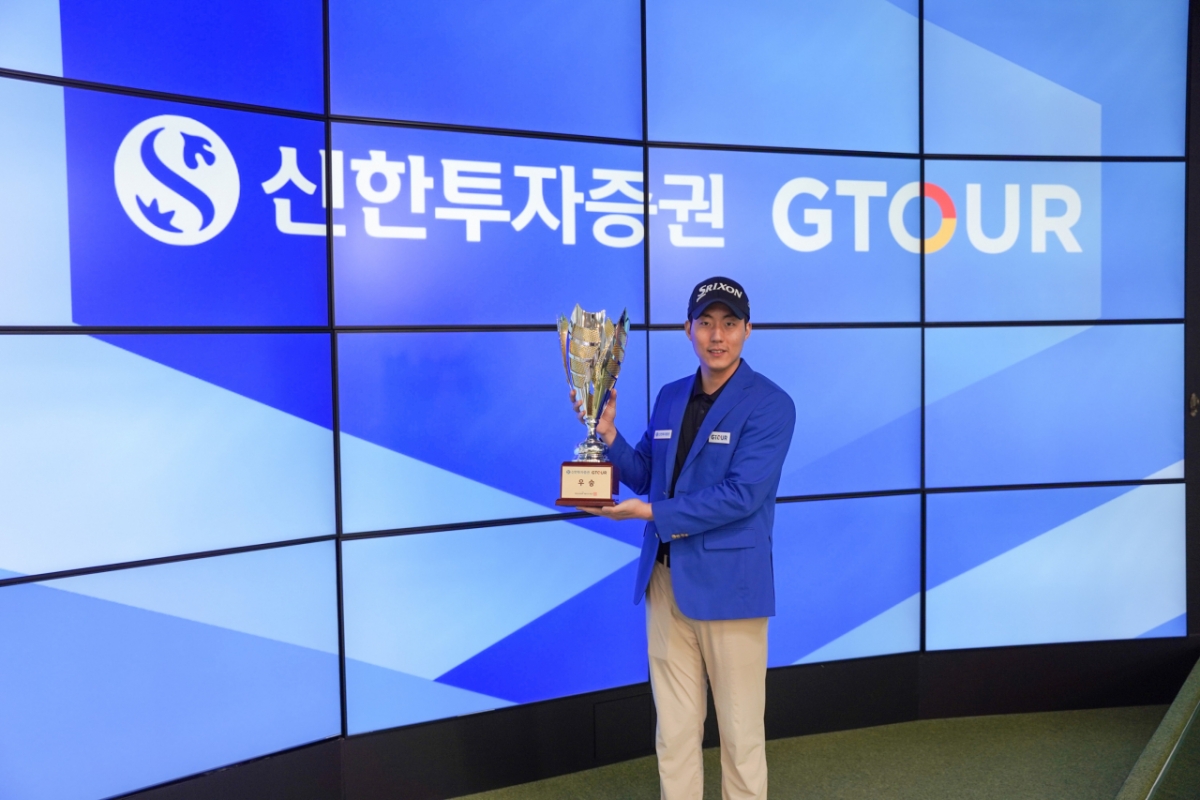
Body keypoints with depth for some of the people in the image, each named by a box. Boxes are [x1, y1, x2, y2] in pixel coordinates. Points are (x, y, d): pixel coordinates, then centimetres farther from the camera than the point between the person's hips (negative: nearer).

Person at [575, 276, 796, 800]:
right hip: (665, 578, 6)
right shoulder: (669, 398, 9)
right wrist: (607, 432, -3)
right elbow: (646, 476, 13)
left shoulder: (770, 404, -10)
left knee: (739, 731, 7)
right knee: (673, 728, 15)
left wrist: (651, 513, -18)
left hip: (729, 583, -5)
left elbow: (741, 495, -19)